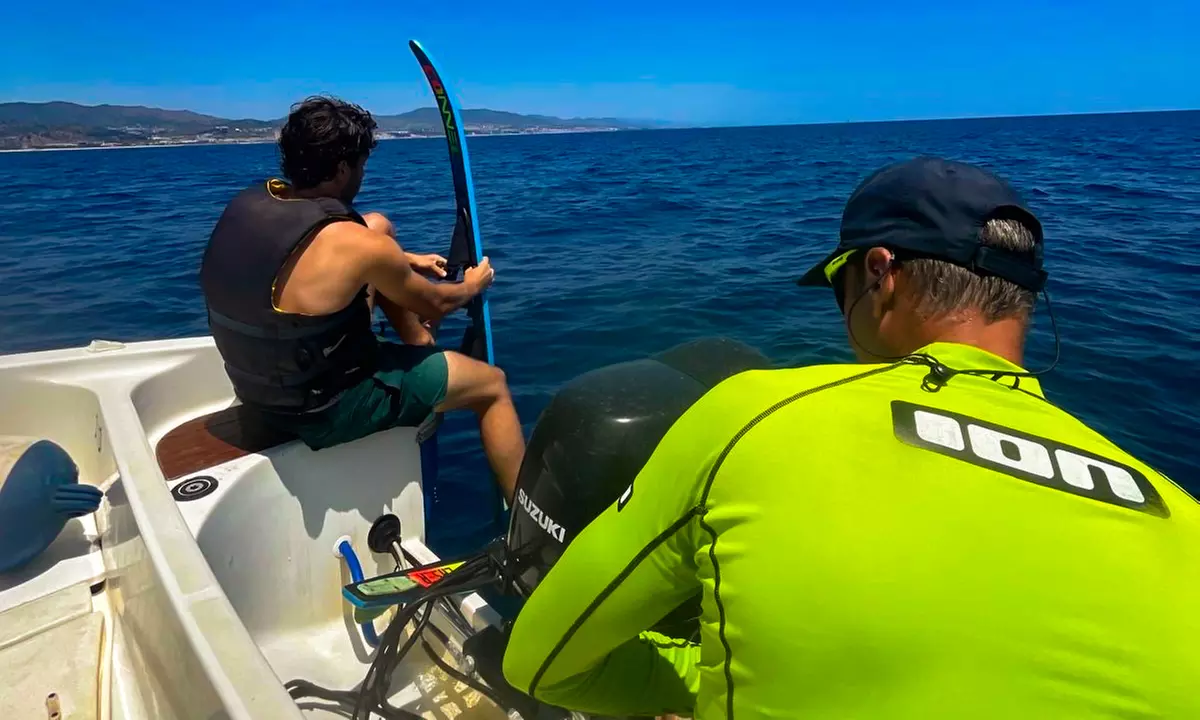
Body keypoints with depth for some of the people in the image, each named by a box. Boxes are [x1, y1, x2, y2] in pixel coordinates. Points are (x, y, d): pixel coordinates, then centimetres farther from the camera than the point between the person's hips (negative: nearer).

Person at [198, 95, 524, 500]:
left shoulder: (247, 204, -5)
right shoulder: (351, 243, -27)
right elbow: (434, 304, -8)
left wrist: (401, 262, 22)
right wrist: (473, 286, 14)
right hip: (323, 407, -8)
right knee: (492, 384, 7)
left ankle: (421, 348, 29)